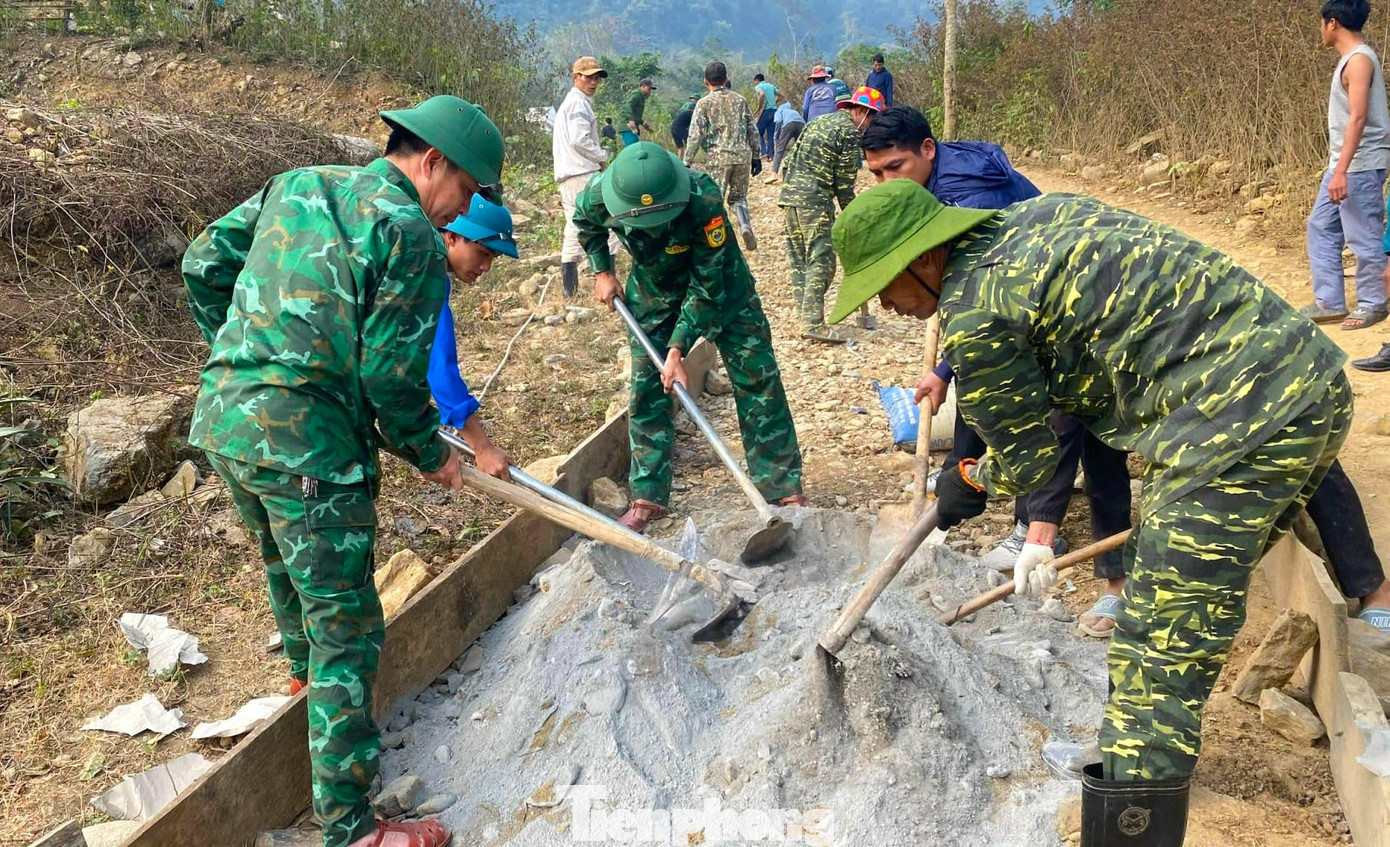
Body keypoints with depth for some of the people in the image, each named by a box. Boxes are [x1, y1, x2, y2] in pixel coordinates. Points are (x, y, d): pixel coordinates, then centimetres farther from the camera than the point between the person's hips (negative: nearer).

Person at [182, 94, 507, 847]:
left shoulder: (294, 186, 13)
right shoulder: (411, 235, -11)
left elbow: (204, 263, 14)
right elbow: (391, 375, -13)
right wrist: (431, 455, 3)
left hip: (222, 421, 9)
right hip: (306, 446, -9)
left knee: (286, 560, 34)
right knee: (348, 629, 0)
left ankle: (304, 670, 61)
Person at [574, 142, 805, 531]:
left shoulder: (704, 199, -39)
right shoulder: (600, 196, -28)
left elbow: (707, 286, -31)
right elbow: (586, 223, 1)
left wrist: (677, 350, -32)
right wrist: (602, 272, -1)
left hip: (720, 284, -3)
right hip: (653, 291, 3)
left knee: (758, 380, -6)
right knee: (646, 389, 1)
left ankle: (784, 490, 3)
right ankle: (647, 496, 11)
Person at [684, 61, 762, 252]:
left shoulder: (704, 103, -1)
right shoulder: (739, 99, 8)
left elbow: (695, 136, -7)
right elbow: (752, 130, 10)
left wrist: (686, 163, -3)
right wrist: (756, 156, 18)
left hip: (718, 158, -3)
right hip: (742, 156, 3)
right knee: (738, 198, 16)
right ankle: (746, 226, -9)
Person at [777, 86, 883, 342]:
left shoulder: (817, 121, 21)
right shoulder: (849, 132, -3)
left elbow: (789, 160, 20)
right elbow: (844, 180, -5)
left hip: (789, 196, 9)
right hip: (815, 202, -8)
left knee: (798, 260, 11)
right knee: (821, 261, -7)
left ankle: (805, 316, 15)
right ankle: (813, 323, -12)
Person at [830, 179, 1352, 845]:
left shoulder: (973, 317, -12)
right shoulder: (1035, 214, 15)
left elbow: (1027, 457, 2)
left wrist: (973, 481, 24)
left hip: (1238, 428, -10)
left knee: (1156, 669, -5)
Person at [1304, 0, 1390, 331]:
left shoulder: (1359, 59, -16)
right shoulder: (1350, 58, 14)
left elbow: (1358, 118, -23)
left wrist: (1341, 170, -28)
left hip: (1360, 166, -10)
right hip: (1343, 163, 10)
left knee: (1363, 237, -2)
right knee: (1321, 228, 12)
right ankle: (1330, 303, 17)